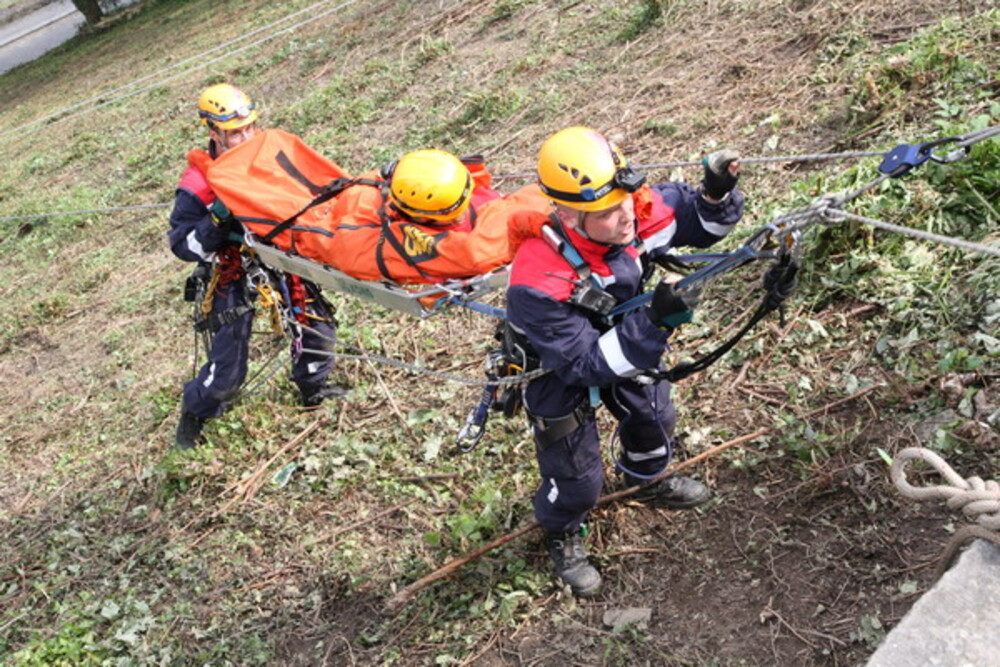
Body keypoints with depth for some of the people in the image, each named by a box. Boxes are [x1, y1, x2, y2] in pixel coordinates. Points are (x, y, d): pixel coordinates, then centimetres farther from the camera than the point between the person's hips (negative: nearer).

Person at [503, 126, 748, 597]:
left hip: (625, 337, 6)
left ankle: (648, 480, 63)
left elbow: (701, 221, -11)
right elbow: (584, 363, -38)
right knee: (577, 476, 10)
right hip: (559, 369, -5)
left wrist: (717, 192, -34)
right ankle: (563, 533, 47)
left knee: (653, 416, 28)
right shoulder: (538, 283, -44)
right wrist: (654, 323, -48)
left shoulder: (639, 209, -29)